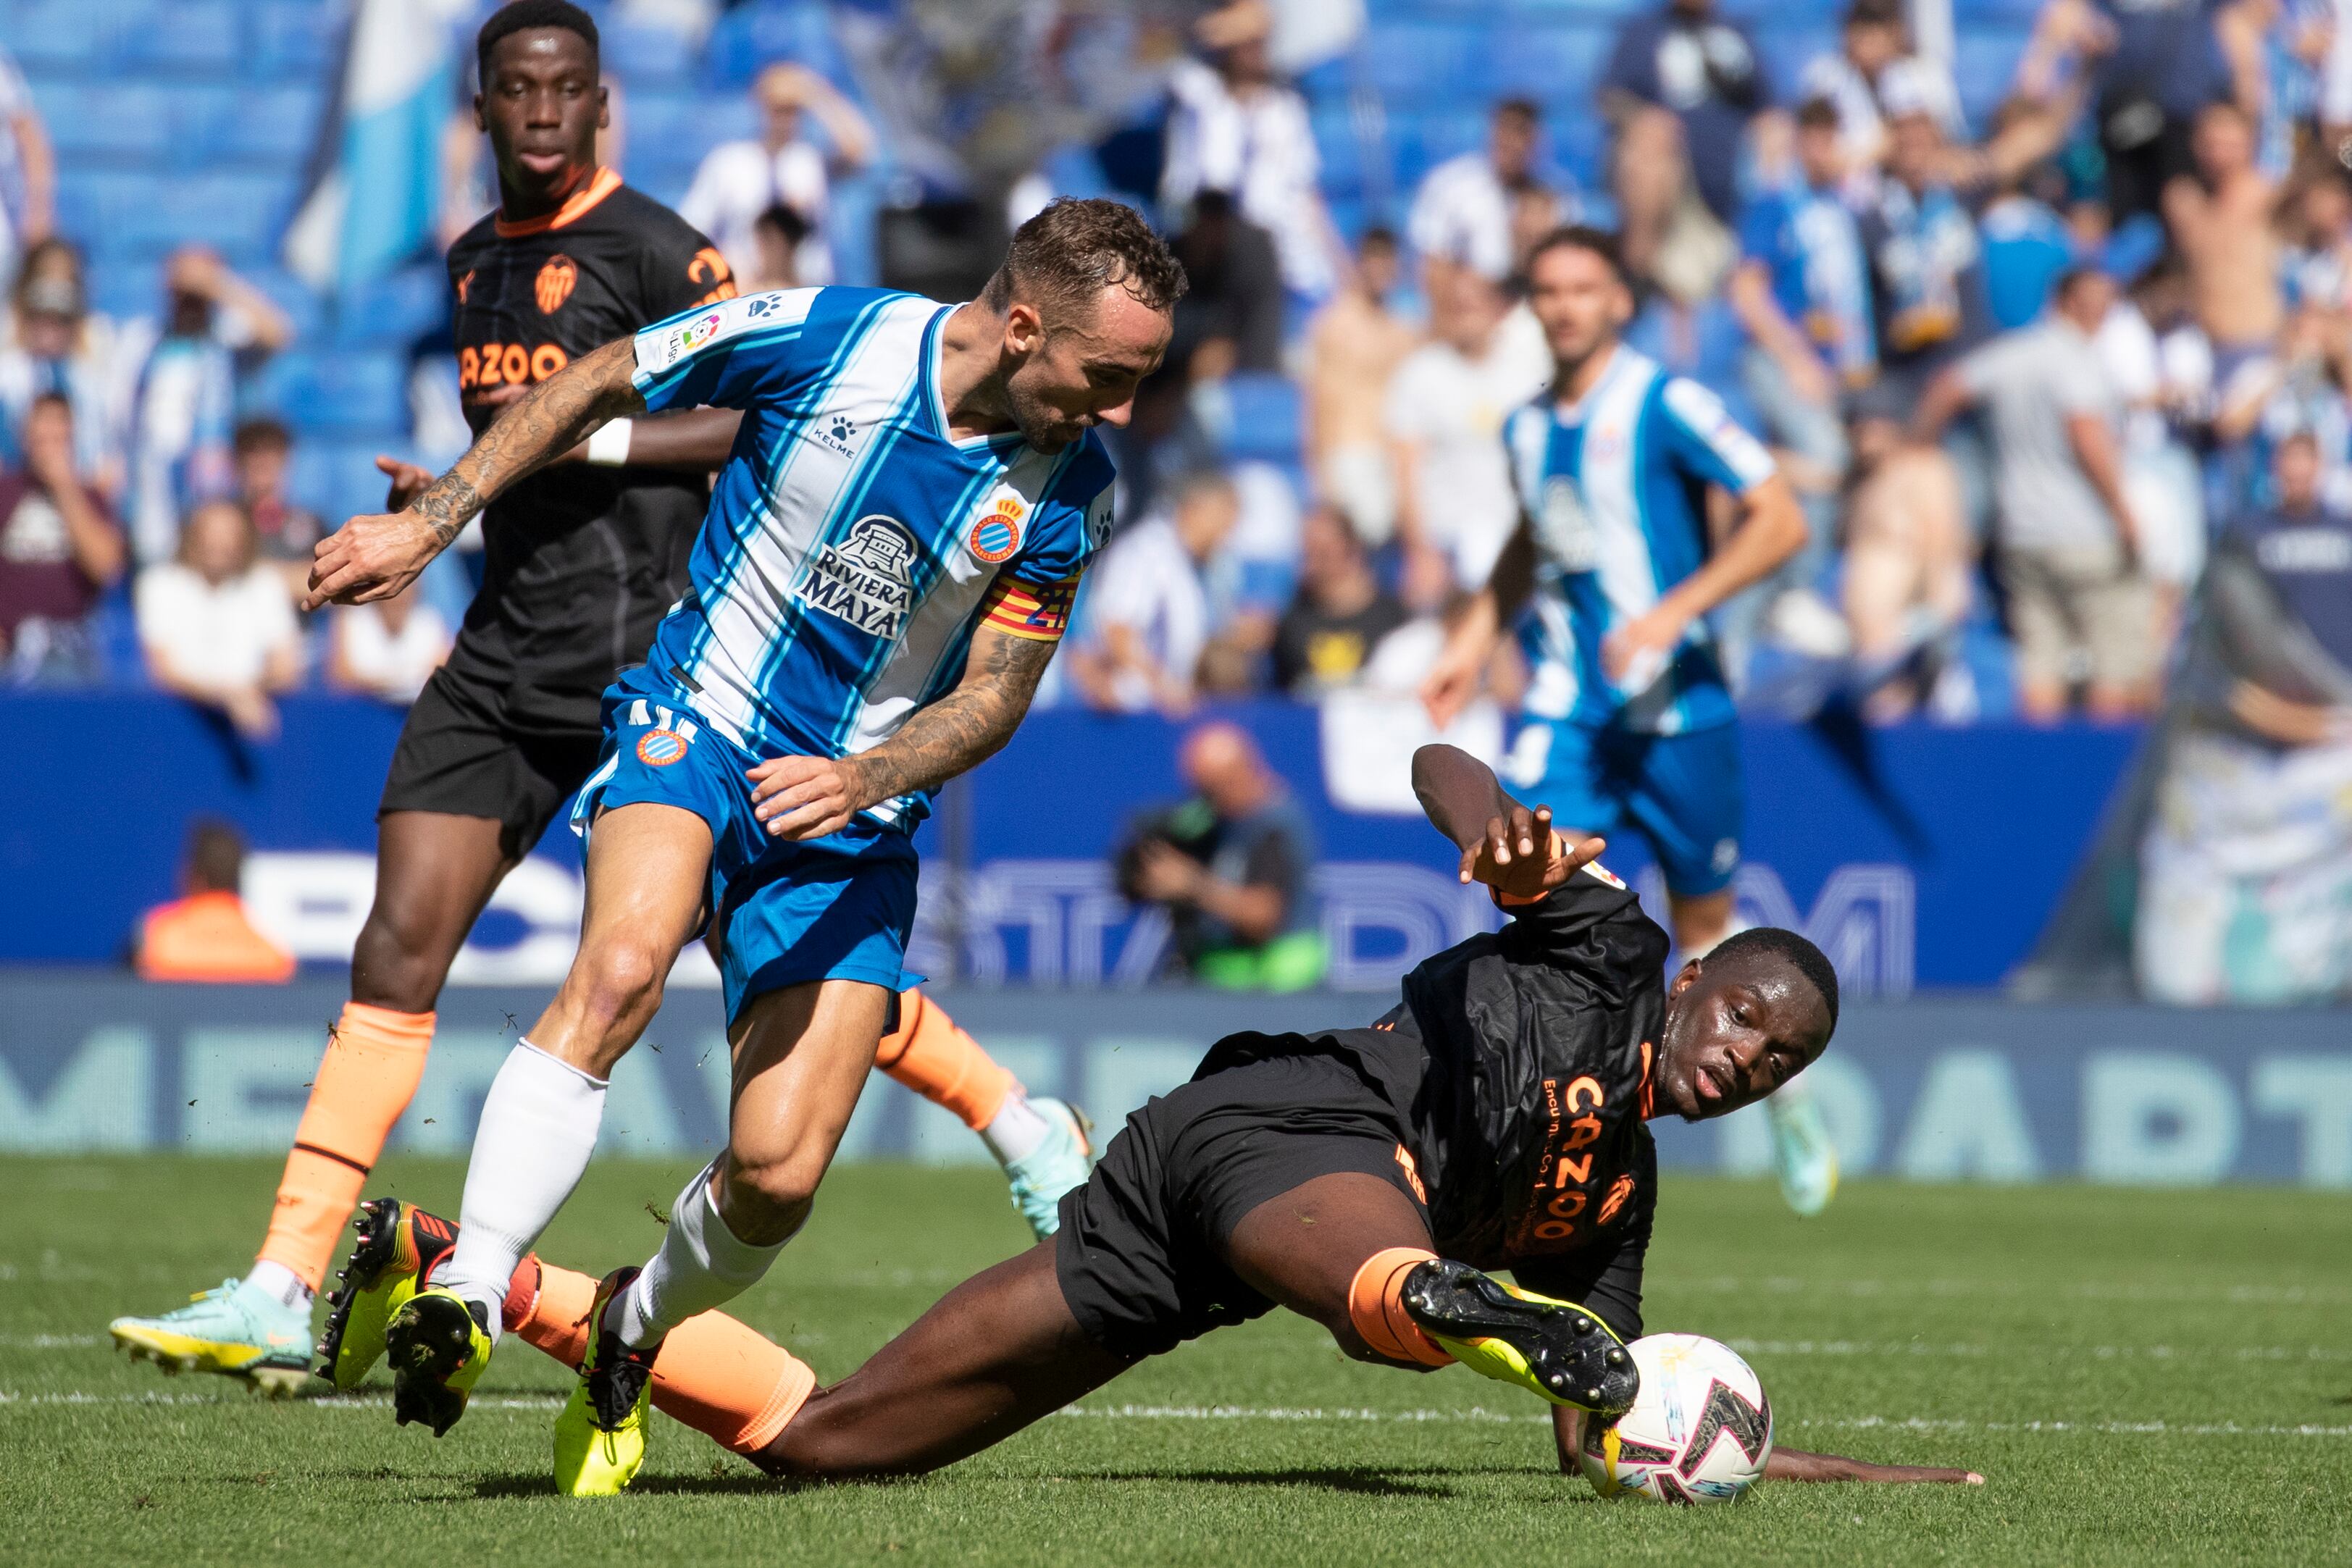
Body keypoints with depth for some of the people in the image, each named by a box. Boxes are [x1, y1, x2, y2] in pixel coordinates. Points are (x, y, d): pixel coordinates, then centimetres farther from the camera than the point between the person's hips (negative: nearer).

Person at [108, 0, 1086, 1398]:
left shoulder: (650, 248, -9)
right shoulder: (475, 262, 15)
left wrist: (596, 436, -21)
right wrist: (452, 494, 11)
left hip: (648, 652, -6)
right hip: (505, 658, 6)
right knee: (399, 948, -5)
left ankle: (1025, 1129, 20)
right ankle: (281, 1296, -9)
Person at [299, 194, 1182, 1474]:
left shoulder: (1070, 490, -7)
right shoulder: (825, 337, -14)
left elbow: (993, 697, -1)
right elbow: (598, 384, 1)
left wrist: (861, 778, -20)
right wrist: (431, 520, -1)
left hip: (854, 811, 2)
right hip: (697, 728, -2)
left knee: (778, 1174, -11)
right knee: (621, 969, -35)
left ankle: (633, 1340, 22)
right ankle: (467, 1303, -39)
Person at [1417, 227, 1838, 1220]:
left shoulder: (1666, 406, -9)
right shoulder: (1527, 428, 9)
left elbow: (1779, 520, -13)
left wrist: (1675, 612, -22)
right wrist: (1474, 641, 19)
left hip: (1676, 702, -4)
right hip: (1566, 700, 4)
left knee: (1706, 933, 6)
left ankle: (1788, 1095, 34)